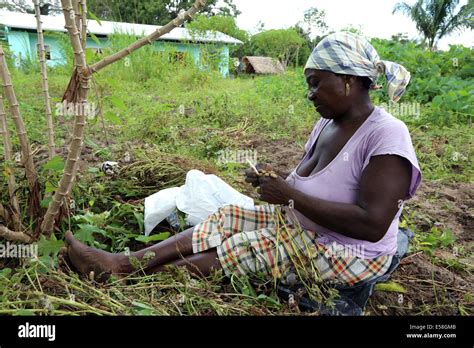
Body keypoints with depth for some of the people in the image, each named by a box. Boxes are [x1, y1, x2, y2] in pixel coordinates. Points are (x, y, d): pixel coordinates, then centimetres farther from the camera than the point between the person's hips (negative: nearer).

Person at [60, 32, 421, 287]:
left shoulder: (386, 135, -22)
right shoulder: (327, 124, 3)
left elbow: (372, 224, -30)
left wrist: (289, 194, -28)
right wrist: (276, 181, -9)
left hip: (346, 254, -7)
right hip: (299, 224, 7)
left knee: (235, 250, -19)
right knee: (224, 220, -8)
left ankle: (132, 277, -7)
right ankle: (120, 262, -8)